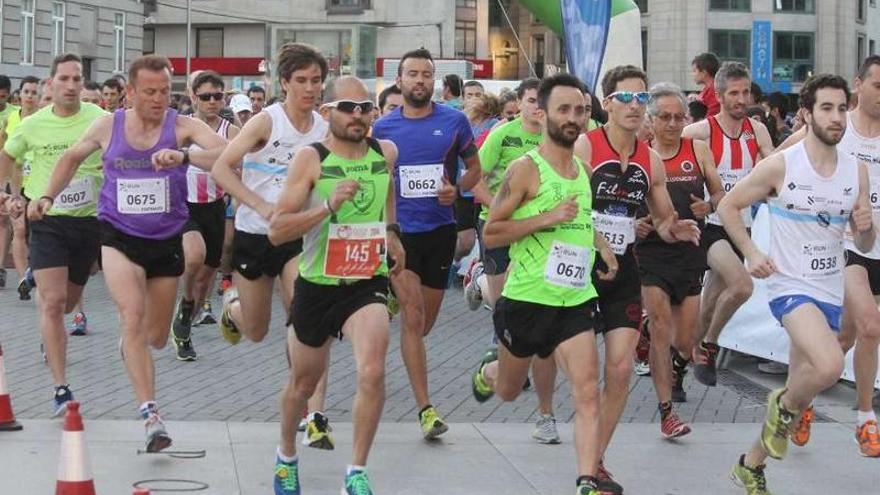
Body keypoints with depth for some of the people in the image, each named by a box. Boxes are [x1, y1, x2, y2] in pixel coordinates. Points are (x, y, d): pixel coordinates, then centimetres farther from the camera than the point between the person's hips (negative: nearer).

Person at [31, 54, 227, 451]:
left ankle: (129, 344, 53)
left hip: (166, 241, 1)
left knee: (156, 338, 14)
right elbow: (73, 157, 19)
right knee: (133, 317, -23)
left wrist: (183, 156, -42)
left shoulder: (182, 126, -9)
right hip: (118, 237, -1)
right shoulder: (108, 126, -1)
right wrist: (48, 196, 13)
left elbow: (226, 155, -27)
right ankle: (151, 415, -24)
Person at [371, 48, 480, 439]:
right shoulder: (383, 128, 0)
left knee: (425, 321, 13)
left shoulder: (454, 121, 0)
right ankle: (425, 408, -14)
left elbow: (474, 167, 10)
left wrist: (457, 188, -11)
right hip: (399, 230, -2)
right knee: (413, 316, -13)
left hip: (440, 229, 2)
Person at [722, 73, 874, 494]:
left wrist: (865, 227, -13)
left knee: (798, 392, 12)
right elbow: (728, 206, 0)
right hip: (790, 285, -6)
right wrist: (751, 252, -11)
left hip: (830, 292, 6)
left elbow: (863, 246, 9)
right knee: (830, 365, -31)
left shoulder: (857, 171, 4)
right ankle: (785, 406, 1)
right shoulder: (780, 166, -10)